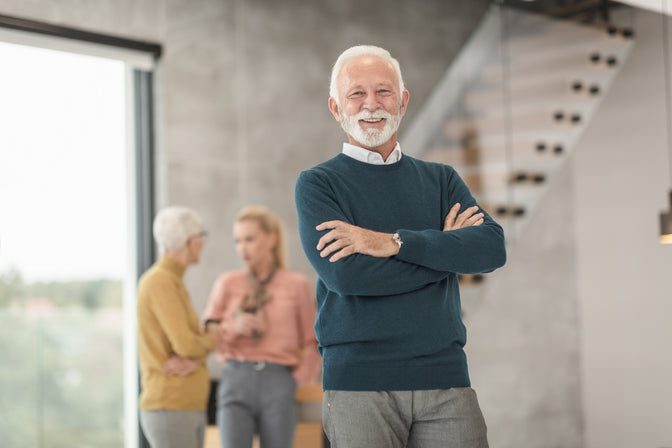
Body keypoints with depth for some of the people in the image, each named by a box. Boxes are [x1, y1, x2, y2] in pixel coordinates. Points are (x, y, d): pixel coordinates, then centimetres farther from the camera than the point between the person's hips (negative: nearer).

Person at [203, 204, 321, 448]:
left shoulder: (297, 285, 6)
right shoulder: (227, 283, 8)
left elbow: (314, 345, 13)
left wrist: (297, 382, 1)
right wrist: (233, 327, -12)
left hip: (278, 384, 0)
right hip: (236, 383, 0)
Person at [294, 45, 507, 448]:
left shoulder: (441, 179, 14)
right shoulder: (317, 184, 3)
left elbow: (492, 248, -3)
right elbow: (343, 273, -13)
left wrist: (393, 243, -13)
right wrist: (445, 251, -4)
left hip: (445, 375, 3)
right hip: (358, 382, -2)